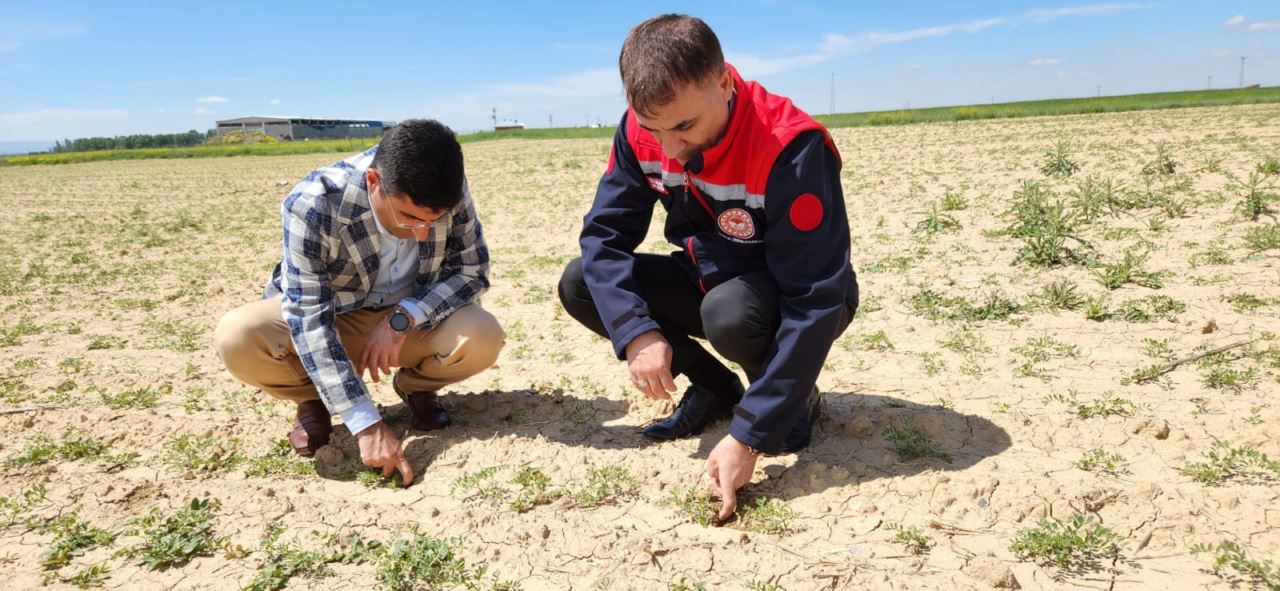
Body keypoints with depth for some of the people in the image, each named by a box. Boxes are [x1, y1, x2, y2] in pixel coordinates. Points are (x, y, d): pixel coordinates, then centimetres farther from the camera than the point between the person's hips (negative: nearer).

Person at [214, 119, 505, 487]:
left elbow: (472, 270, -12)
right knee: (236, 337, -31)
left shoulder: (449, 191, -22)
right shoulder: (313, 205, -31)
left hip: (411, 319, 2)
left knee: (484, 338, -29)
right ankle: (312, 400, 2)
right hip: (328, 317, -1)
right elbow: (309, 321, -32)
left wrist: (403, 317, -29)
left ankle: (416, 387, 6)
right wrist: (368, 425, -37)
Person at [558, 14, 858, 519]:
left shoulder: (790, 149, -32)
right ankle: (717, 389, 4)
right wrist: (636, 331, -31)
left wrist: (749, 434, -37)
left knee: (731, 313, -39)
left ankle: (794, 397, -3)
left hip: (787, 298, -5)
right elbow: (604, 233, -13)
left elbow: (813, 303, -34)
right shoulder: (641, 131, -15)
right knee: (579, 285, -12)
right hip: (712, 281, 6)